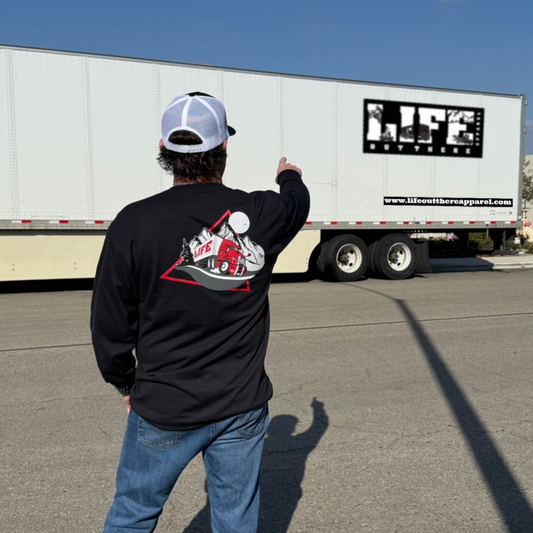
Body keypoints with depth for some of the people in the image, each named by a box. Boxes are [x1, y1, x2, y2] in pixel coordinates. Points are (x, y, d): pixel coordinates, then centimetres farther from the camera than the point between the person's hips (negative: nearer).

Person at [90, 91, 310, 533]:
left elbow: (110, 324, -8)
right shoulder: (260, 214, -10)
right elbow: (297, 202, 15)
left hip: (164, 409, -1)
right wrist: (290, 175, 39)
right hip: (243, 407, 2)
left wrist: (124, 382, 10)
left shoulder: (134, 223, -15)